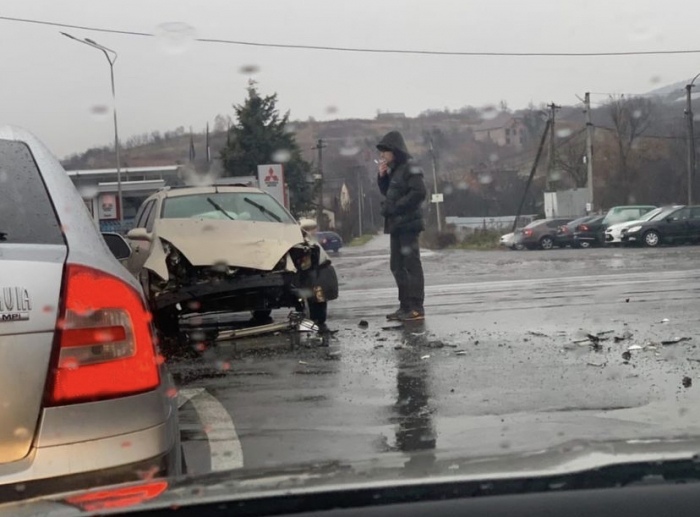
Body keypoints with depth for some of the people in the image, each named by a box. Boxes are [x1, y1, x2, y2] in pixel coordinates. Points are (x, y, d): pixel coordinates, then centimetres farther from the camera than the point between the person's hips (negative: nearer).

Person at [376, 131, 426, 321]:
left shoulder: (410, 169, -9)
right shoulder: (393, 171, 17)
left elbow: (419, 193, -18)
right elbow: (387, 193, 24)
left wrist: (395, 207, -18)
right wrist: (382, 176, 8)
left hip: (408, 224, -9)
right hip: (396, 225, 9)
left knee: (411, 265, -8)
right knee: (398, 266, 11)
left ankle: (416, 308, -7)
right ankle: (405, 306, 17)